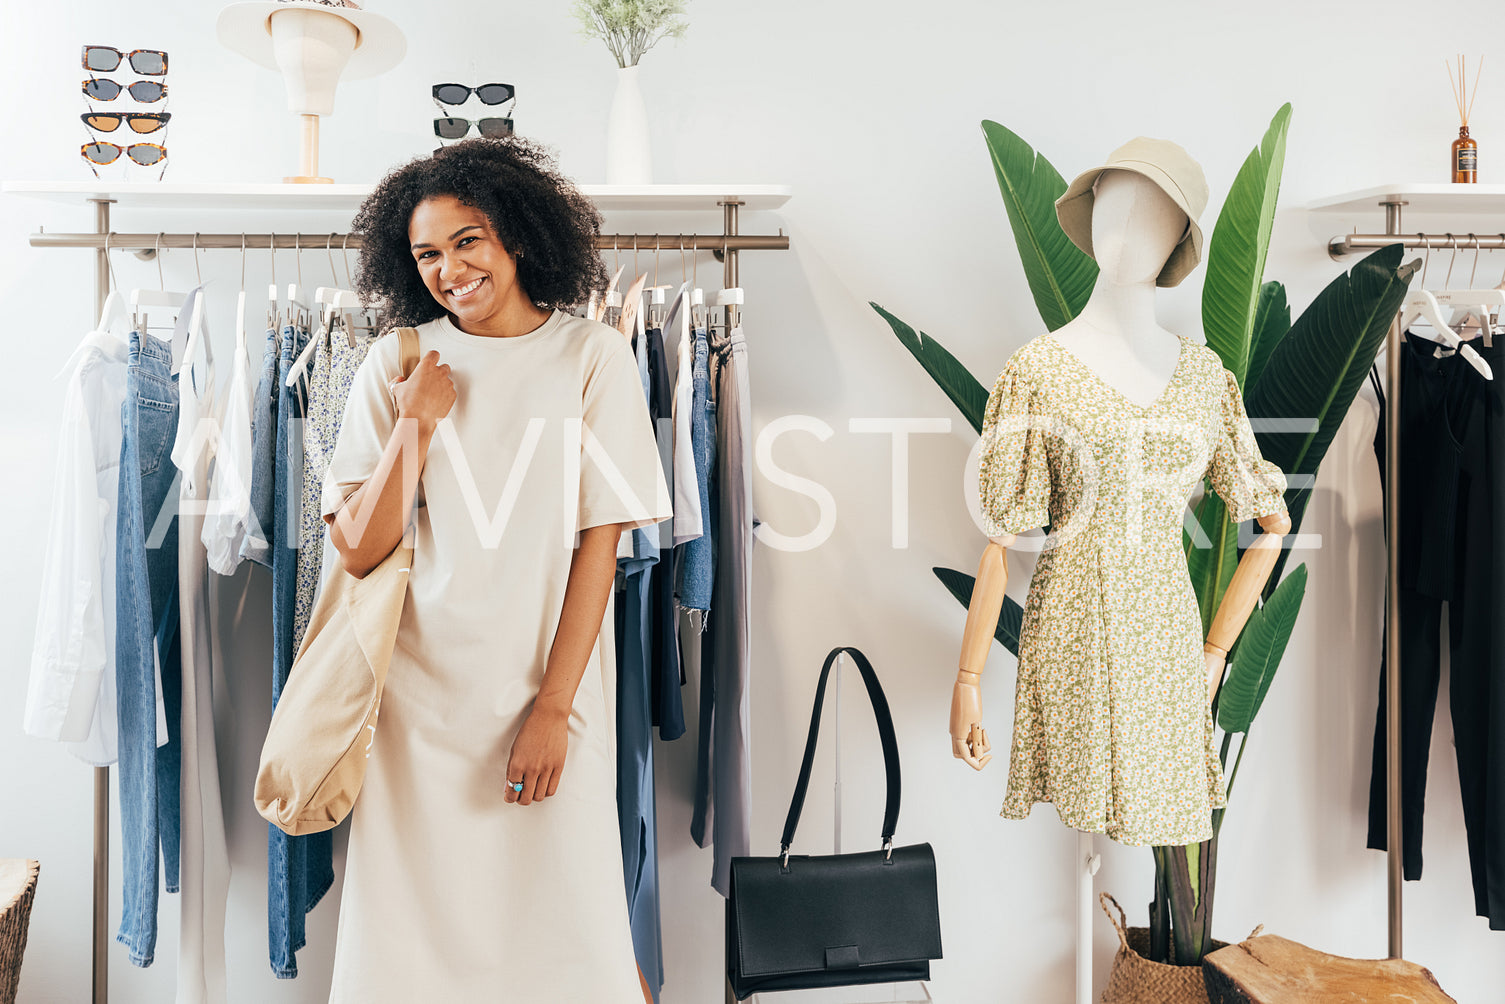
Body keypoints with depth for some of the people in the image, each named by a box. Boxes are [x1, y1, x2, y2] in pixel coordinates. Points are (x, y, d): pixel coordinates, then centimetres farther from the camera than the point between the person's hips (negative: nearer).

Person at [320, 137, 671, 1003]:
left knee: (565, 909, 5)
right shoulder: (397, 364, 3)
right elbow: (358, 549, 0)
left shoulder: (593, 356, -2)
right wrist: (416, 423, -10)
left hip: (547, 682, -2)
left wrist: (555, 705, -10)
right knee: (416, 919, 9)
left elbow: (600, 541, -6)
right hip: (419, 691, 2)